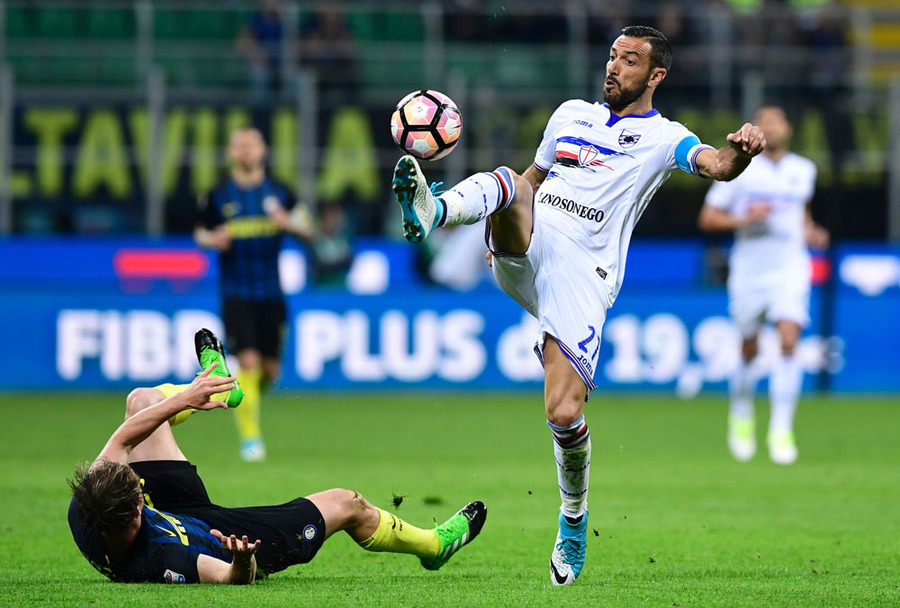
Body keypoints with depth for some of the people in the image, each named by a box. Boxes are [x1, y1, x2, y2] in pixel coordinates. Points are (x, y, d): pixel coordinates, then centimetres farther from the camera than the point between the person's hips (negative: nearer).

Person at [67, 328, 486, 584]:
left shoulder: (83, 513, -32)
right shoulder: (159, 563, -49)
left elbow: (122, 440, -19)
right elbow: (236, 578, -38)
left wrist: (182, 399, -18)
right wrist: (243, 559, -62)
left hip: (181, 514, 5)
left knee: (141, 400, 12)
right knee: (346, 504, 10)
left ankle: (212, 381, 49)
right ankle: (433, 545, 41)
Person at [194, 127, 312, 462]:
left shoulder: (278, 193, 4)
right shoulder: (218, 196, 0)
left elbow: (307, 230, 8)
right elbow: (200, 232, 10)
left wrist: (289, 223, -15)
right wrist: (212, 240, -14)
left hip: (271, 294, 2)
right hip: (236, 293, -2)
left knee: (270, 368, 5)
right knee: (249, 361, -15)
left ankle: (247, 399, 39)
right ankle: (250, 435, -7)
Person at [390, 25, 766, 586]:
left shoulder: (663, 138, 7)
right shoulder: (572, 114, 22)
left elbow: (715, 164, -13)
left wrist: (740, 151, -36)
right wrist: (503, 226, 23)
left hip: (582, 276, -4)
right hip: (524, 253, 4)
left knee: (565, 414, -14)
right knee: (506, 179, -26)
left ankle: (574, 516, 13)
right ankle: (433, 212, -58)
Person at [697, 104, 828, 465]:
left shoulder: (804, 171, 8)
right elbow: (707, 218, 0)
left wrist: (808, 232, 8)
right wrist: (743, 219, -16)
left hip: (790, 270, 1)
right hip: (749, 270, -1)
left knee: (788, 341, -19)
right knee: (749, 351, 8)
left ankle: (781, 431, -17)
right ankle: (741, 417, 36)